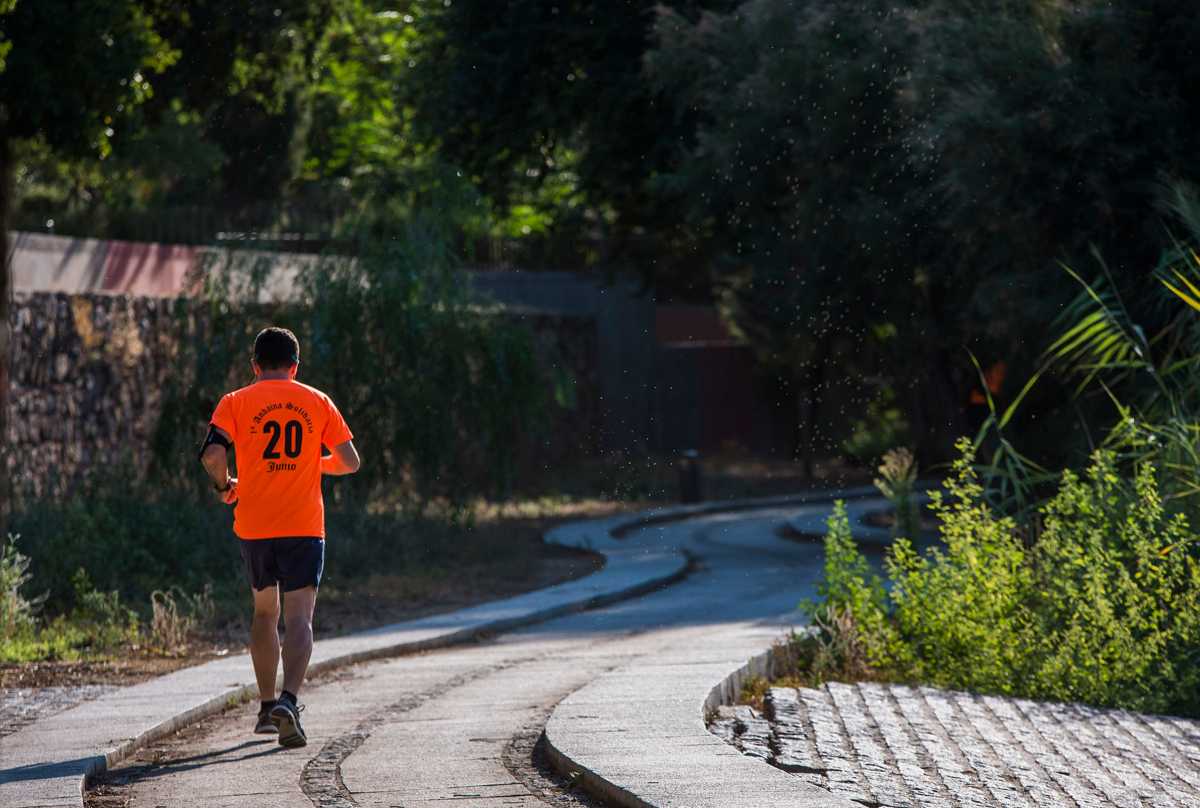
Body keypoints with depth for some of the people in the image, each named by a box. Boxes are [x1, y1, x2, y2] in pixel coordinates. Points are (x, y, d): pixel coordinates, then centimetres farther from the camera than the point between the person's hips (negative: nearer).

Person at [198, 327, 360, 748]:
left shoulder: (235, 403, 2)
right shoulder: (317, 402, 6)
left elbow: (212, 454, -13)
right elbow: (350, 462, 6)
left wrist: (225, 486, 7)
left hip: (253, 526, 1)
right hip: (304, 526, -1)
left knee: (264, 611, 19)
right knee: (299, 618, -7)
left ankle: (267, 706, 22)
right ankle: (288, 700, -28)